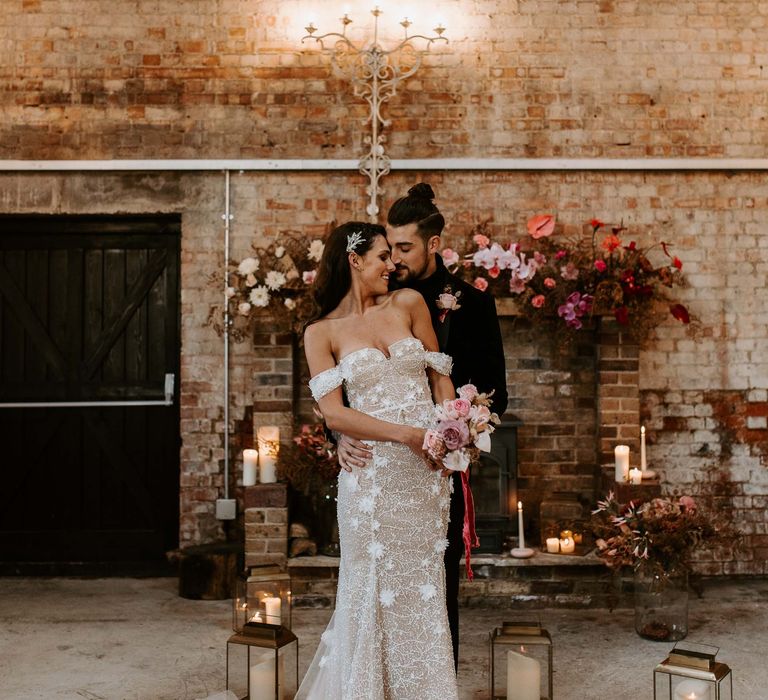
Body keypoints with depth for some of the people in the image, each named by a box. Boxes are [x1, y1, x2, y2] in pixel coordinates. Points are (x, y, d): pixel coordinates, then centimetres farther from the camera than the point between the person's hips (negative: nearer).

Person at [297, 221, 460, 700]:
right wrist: (408, 434, -15)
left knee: (423, 588, 9)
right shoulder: (322, 332, 1)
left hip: (427, 470, 3)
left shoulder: (408, 304, 9)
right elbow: (334, 413, -8)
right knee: (375, 591, 5)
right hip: (373, 473, -3)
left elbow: (439, 375, 12)